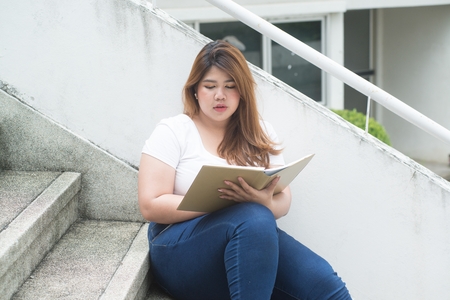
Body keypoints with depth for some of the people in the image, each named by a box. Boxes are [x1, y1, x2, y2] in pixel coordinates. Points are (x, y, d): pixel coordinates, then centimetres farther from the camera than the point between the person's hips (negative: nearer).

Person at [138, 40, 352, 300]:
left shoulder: (261, 134, 14)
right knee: (255, 219, -37)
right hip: (183, 249, -2)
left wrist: (266, 202, -16)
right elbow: (151, 206, -6)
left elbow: (283, 200, 9)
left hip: (253, 241, 3)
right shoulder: (173, 131, 1)